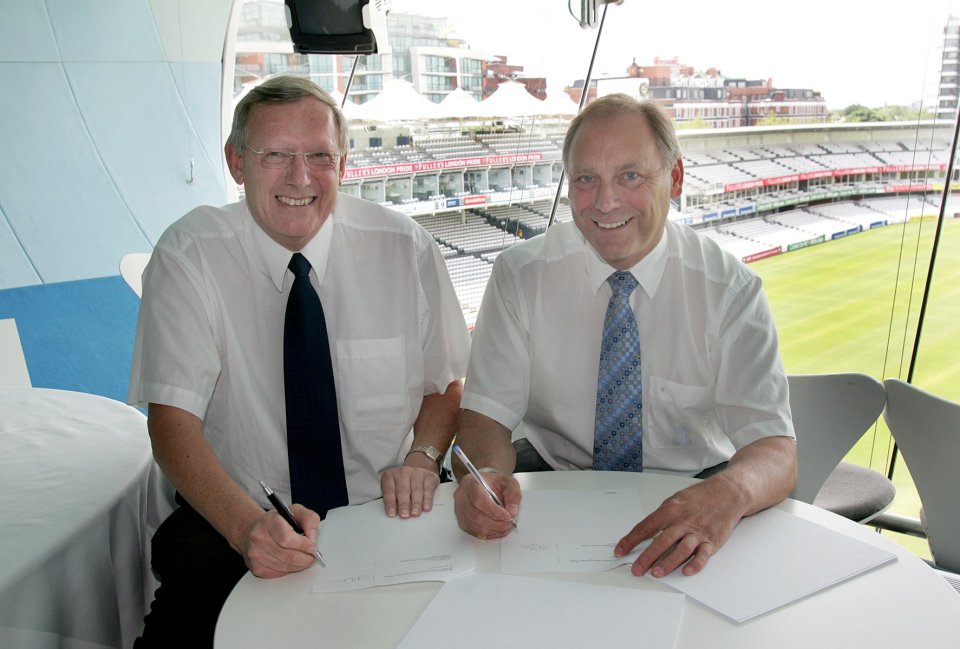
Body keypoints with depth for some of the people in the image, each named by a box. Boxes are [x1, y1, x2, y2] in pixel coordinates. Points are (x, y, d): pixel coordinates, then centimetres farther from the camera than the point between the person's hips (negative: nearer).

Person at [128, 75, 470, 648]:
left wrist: (421, 457, -13)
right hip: (232, 518, -1)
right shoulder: (189, 256, -8)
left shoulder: (403, 247, -4)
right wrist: (248, 525, -29)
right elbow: (172, 417, -12)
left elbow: (446, 384, 7)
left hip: (384, 512, 2)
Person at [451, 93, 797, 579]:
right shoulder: (520, 275, -7)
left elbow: (777, 451, -18)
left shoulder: (730, 289, -10)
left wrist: (729, 494, -42)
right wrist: (487, 474, -33)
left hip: (687, 491, 1)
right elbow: (486, 412, -9)